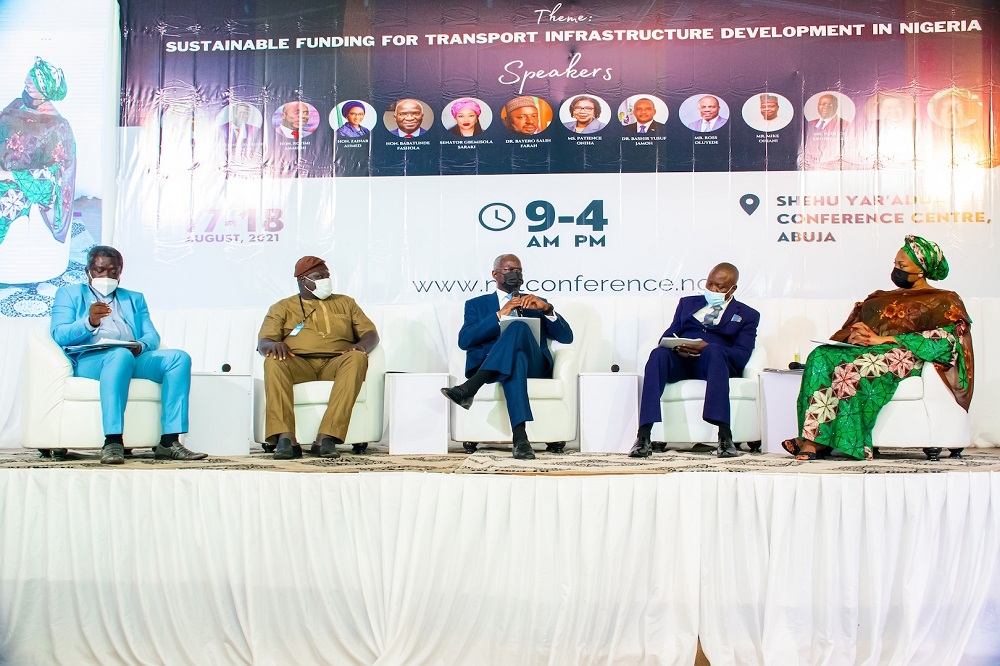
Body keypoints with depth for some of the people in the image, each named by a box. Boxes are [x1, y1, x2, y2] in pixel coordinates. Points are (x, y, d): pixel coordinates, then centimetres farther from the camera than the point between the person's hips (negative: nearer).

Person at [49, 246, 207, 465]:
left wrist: (141, 346, -10)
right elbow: (59, 335, 3)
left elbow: (152, 336, 15)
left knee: (179, 357, -23)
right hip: (88, 360, -4)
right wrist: (89, 322, -17)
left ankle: (169, 442, -30)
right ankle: (112, 442, -46)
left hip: (135, 358, 4)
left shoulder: (134, 299, 30)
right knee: (120, 354, -38)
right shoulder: (70, 293, 21)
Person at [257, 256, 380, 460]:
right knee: (274, 361, -34)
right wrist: (275, 344, -18)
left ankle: (326, 438, -43)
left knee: (357, 358, -33)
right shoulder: (282, 308, 21)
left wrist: (362, 345, -7)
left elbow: (371, 333, 19)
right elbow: (263, 342, 8)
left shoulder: (345, 303, 27)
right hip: (298, 363, -1)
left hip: (337, 362, 1)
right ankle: (285, 439, -43)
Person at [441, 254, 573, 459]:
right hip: (493, 367, -1)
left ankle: (469, 389, -44)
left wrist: (547, 308, -5)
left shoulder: (535, 302, 28)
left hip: (533, 365, 1)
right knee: (514, 360, -39)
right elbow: (464, 341, 2)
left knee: (519, 327, -33)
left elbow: (566, 337, 14)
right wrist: (500, 314, -9)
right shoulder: (477, 304, 23)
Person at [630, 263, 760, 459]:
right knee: (659, 354, -32)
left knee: (713, 351, -37)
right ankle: (643, 436, -42)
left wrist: (706, 348, -17)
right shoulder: (688, 303, 29)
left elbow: (742, 356, 1)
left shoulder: (747, 315, 18)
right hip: (680, 361, 2)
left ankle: (725, 435, -45)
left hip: (718, 362, -2)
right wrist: (675, 346, -10)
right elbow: (668, 336, 17)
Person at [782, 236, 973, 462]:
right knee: (821, 357, -27)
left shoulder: (944, 302, 12)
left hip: (904, 357, -5)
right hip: (866, 350, 6)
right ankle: (813, 439, -40)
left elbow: (944, 339, -6)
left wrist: (883, 339, -13)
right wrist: (854, 335, -7)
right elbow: (850, 327, 21)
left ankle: (819, 440, -40)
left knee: (852, 369, -36)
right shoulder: (881, 298, 29)